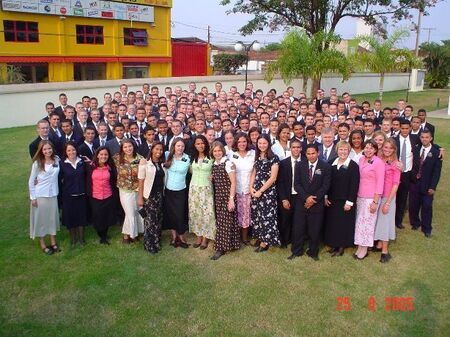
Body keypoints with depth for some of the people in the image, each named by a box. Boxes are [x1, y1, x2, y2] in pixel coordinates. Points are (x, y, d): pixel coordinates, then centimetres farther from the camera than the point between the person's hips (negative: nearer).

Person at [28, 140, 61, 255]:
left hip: (53, 194, 3)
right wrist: (33, 197, -7)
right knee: (41, 218, 8)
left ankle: (53, 242, 26)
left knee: (53, 217, 12)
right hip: (40, 195, -3)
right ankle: (42, 244, 20)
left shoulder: (57, 160, -2)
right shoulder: (37, 163, -10)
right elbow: (31, 181, -6)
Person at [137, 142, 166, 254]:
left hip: (160, 195, 5)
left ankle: (156, 242, 24)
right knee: (150, 220, -2)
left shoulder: (162, 164, 8)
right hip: (149, 195, -5)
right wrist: (140, 197, -10)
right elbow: (141, 181, -8)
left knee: (158, 219, 9)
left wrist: (163, 194, 1)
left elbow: (163, 179, 9)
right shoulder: (145, 163, -6)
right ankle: (149, 245, 12)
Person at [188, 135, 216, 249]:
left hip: (206, 188, -4)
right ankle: (198, 237, 19)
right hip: (194, 188, 4)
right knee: (195, 212, 7)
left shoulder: (211, 158, -5)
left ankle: (205, 238, 10)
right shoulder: (192, 158, 6)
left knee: (206, 212, -2)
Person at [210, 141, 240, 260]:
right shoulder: (214, 165, 9)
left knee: (226, 221, 0)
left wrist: (231, 199, -18)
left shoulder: (228, 163, -10)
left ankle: (221, 247, 7)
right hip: (218, 197, 6)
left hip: (227, 196, -6)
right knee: (220, 221, 10)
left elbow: (233, 182, -13)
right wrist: (212, 178, -2)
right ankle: (222, 246, 21)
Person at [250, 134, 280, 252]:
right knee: (256, 214, 11)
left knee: (266, 215, 1)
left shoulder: (273, 158, -10)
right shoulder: (256, 157, 9)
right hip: (256, 190, 6)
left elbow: (273, 178, -13)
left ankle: (265, 242, 11)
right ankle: (260, 237, 26)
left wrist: (261, 191, -14)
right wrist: (251, 187, -2)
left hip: (268, 191, -6)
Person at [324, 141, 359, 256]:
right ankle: (334, 245, 24)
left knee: (344, 223, 5)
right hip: (332, 200, 5)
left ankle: (341, 247, 18)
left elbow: (354, 185, -12)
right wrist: (326, 197, 4)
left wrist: (350, 202, -15)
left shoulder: (353, 166, -10)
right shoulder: (332, 164, 5)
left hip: (345, 201, -5)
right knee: (332, 223, 10)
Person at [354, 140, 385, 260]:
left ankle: (364, 249, 16)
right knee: (359, 221, 10)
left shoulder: (378, 162, -11)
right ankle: (360, 247, 22)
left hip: (371, 197, -6)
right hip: (360, 196, 6)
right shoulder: (361, 159, 7)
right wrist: (355, 196, 10)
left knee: (367, 222, 2)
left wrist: (375, 202, -15)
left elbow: (380, 183, -12)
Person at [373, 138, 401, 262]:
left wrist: (388, 202, -13)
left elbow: (395, 185, -10)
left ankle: (385, 251, 12)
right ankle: (379, 245, 29)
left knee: (385, 221, 2)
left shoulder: (395, 164, -10)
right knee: (377, 220, 13)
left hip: (388, 196, -4)